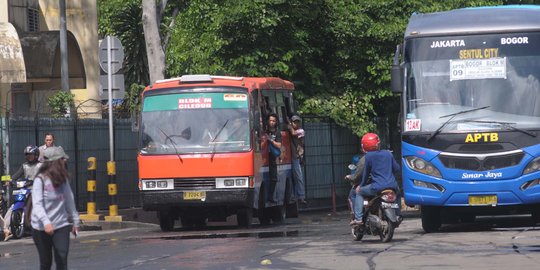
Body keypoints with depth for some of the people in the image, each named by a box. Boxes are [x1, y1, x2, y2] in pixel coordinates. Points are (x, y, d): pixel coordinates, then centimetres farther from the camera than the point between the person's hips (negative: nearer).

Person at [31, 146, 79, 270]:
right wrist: (46, 222, -36)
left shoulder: (63, 179, 3)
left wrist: (75, 220, 14)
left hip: (61, 226, 3)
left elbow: (69, 201, 12)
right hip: (42, 228, -3)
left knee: (62, 260, -9)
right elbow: (37, 204, -22)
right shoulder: (40, 180, -13)